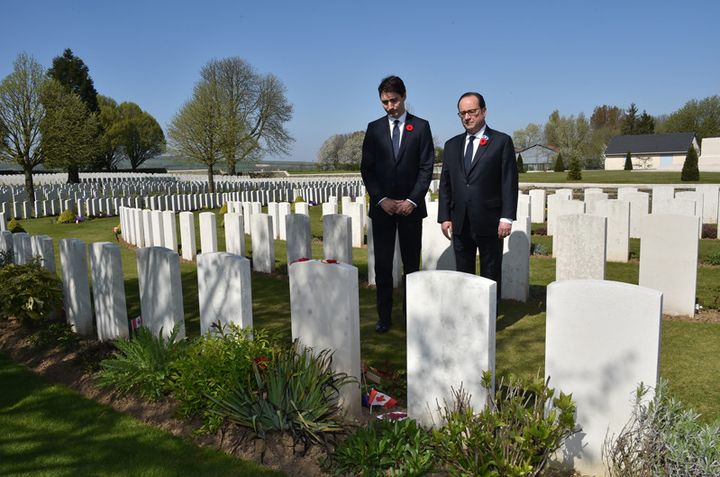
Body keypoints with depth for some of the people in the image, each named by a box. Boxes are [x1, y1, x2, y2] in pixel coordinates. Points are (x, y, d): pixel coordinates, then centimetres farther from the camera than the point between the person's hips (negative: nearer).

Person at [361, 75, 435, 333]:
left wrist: (412, 200, -10)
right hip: (382, 206, 1)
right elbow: (366, 168, 4)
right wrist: (382, 199, -8)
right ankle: (384, 316, 11)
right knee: (382, 264, 2)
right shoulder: (374, 128, 8)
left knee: (411, 263, 6)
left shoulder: (421, 126, 4)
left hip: (410, 206, -1)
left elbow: (426, 167, -1)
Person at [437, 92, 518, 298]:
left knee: (490, 274, 5)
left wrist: (506, 217, -11)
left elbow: (509, 183, -4)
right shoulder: (452, 145, 13)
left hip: (489, 222, -4)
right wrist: (444, 217, 4)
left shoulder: (502, 141, 0)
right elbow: (445, 184, 11)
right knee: (463, 273, 10)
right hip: (460, 223, 4)